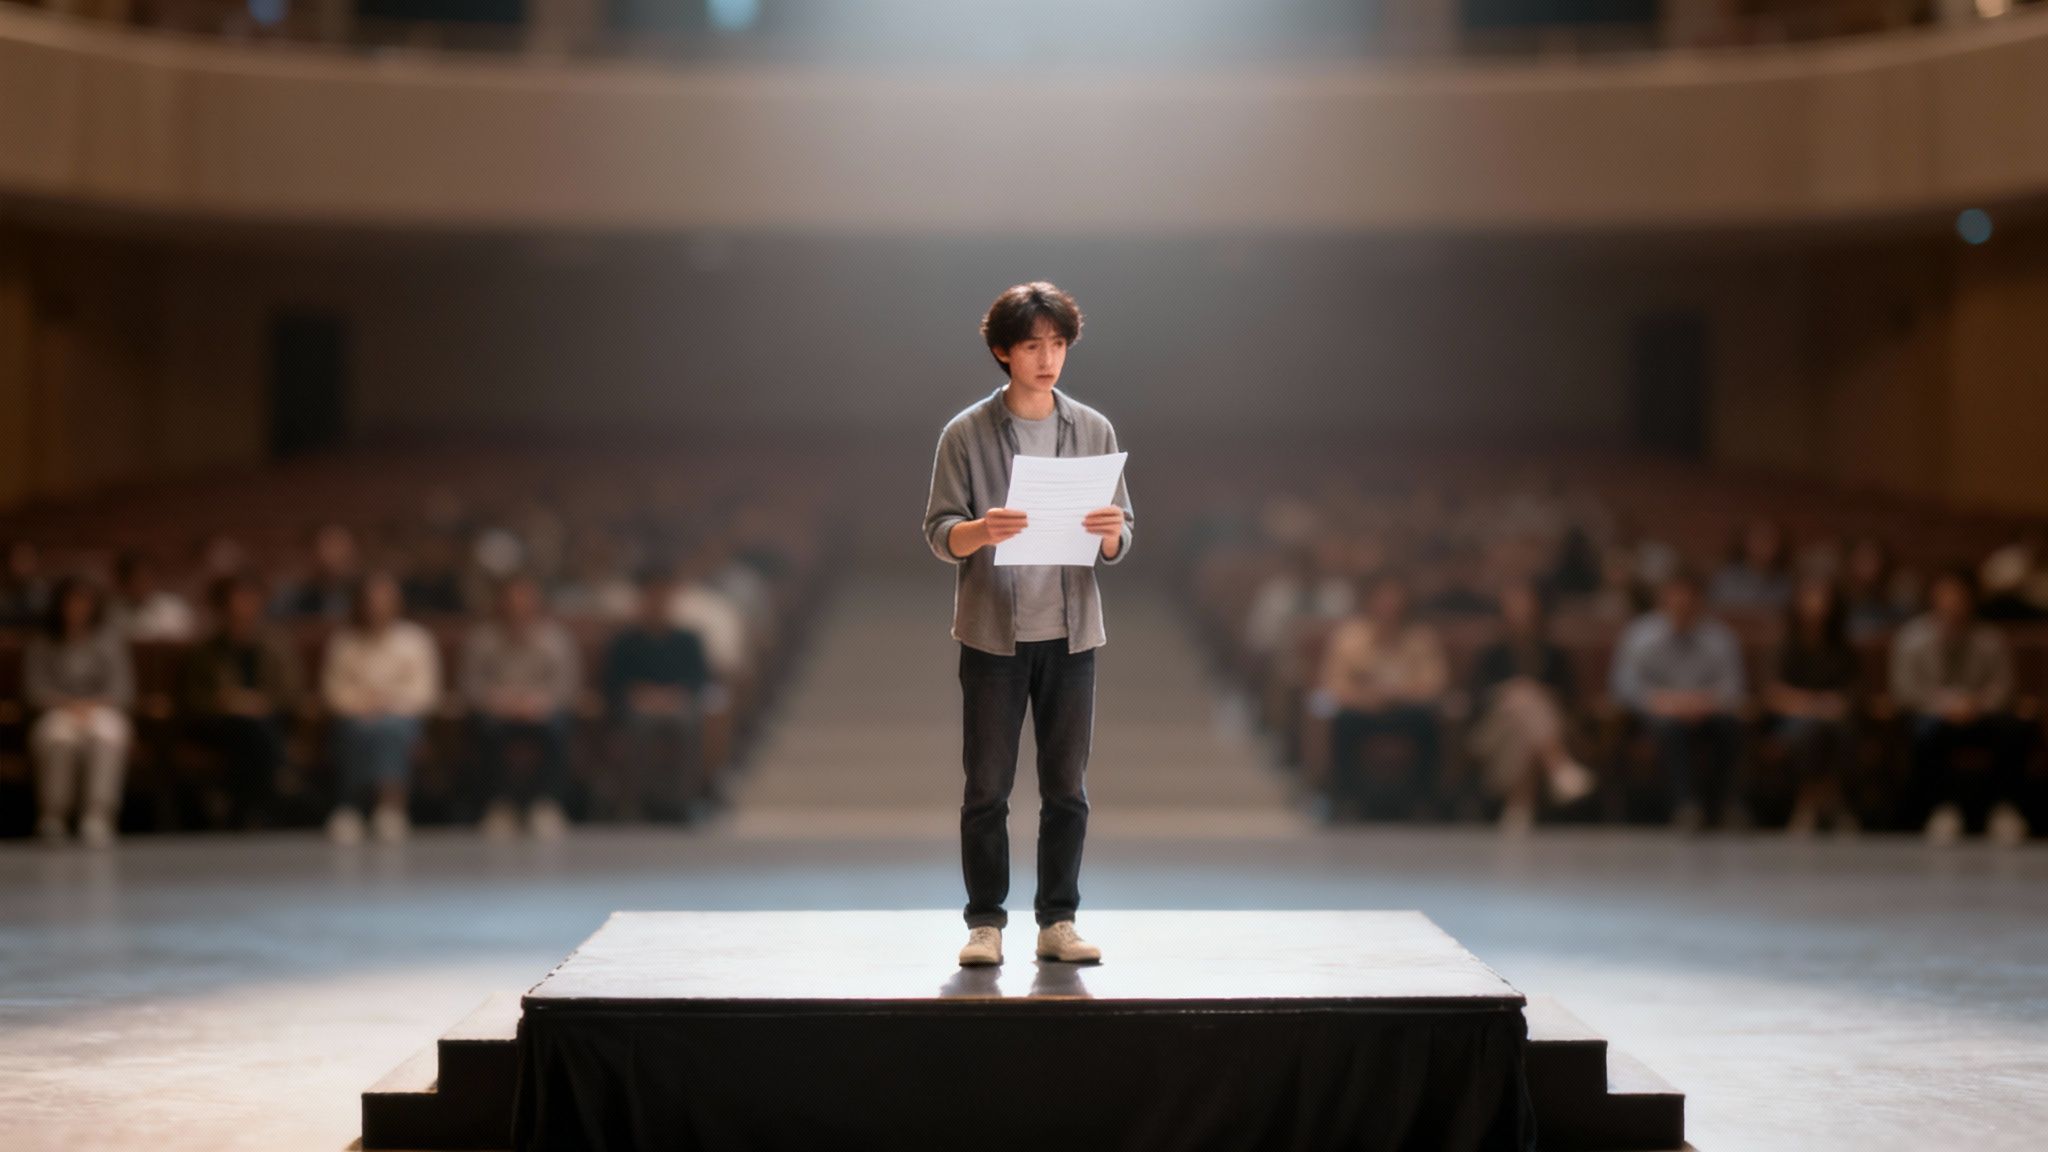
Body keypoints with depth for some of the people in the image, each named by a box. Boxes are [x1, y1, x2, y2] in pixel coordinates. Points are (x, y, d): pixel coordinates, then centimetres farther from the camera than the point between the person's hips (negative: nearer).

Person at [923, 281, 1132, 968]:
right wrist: (979, 532, -25)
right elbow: (938, 533, -4)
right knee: (987, 787, 2)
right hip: (992, 634, -2)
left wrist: (1111, 533, -18)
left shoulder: (1094, 431, 5)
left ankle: (1057, 922, 12)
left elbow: (1119, 545, 6)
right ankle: (985, 923, 10)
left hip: (1070, 633, 2)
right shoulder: (966, 434, -2)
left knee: (1067, 787, 4)